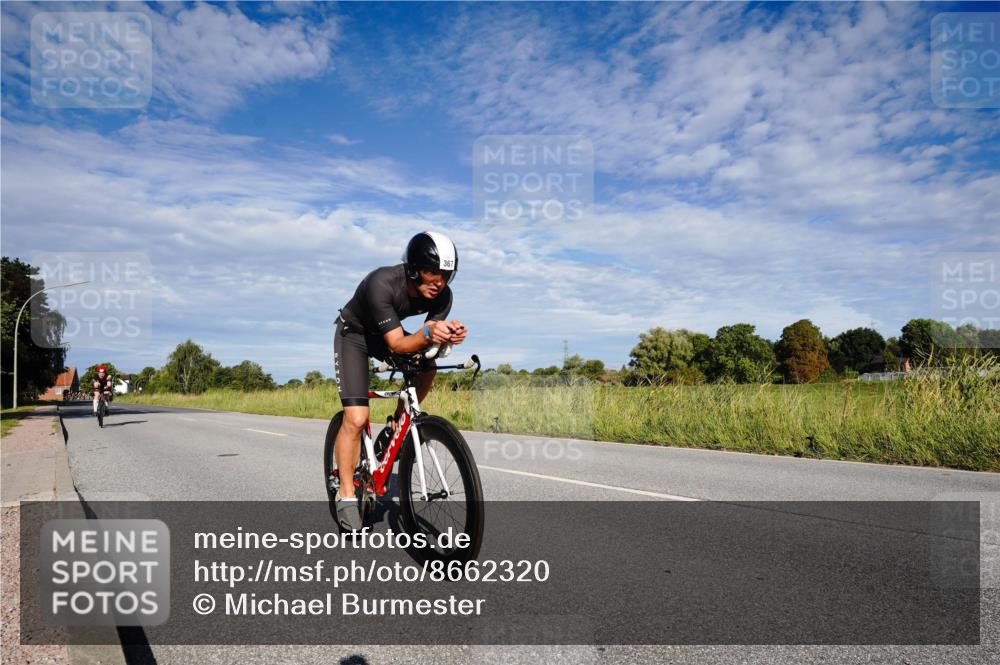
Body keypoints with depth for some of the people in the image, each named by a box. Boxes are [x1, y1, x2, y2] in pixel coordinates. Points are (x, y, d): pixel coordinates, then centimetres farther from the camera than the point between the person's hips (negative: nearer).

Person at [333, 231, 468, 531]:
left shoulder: (442, 295, -21)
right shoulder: (382, 283, -37)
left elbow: (432, 344, -20)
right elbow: (397, 344, -38)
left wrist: (448, 335, -41)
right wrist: (427, 333, -56)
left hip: (386, 334, 5)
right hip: (354, 334, -5)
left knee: (427, 367, -21)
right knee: (356, 418, -15)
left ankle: (399, 424, 4)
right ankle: (346, 495, -1)